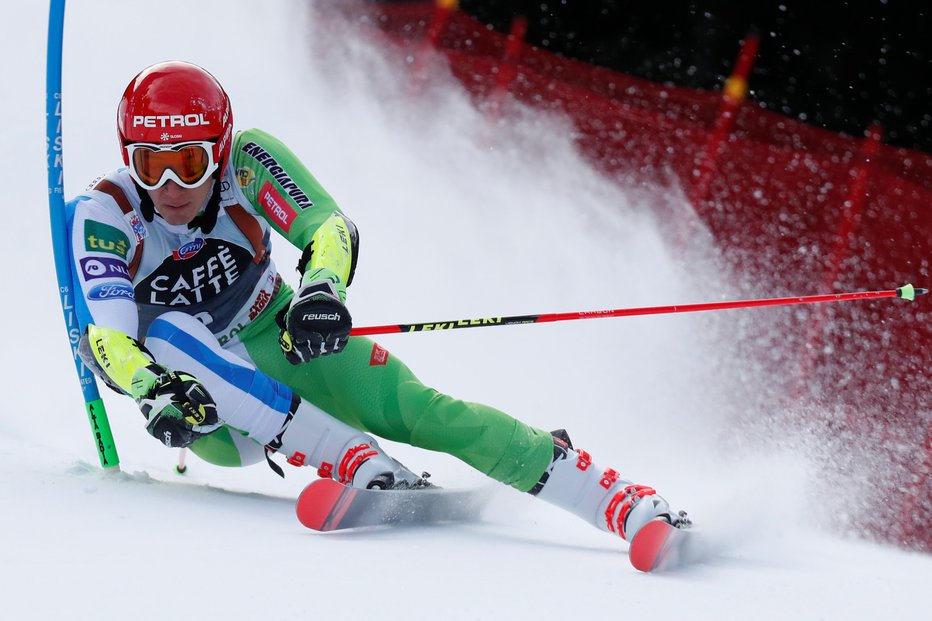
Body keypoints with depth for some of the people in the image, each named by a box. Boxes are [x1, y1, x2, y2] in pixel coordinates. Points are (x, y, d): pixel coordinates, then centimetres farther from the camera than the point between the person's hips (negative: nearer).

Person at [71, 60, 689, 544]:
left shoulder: (244, 160, -16)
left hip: (278, 344, 1)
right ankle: (361, 466, -43)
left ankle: (624, 502, -30)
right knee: (167, 332, -34)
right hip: (211, 410, -1)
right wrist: (155, 388, -52)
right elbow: (103, 335, -31)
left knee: (410, 406, -24)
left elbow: (328, 225, -25)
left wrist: (323, 287, -47)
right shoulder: (106, 214, -21)